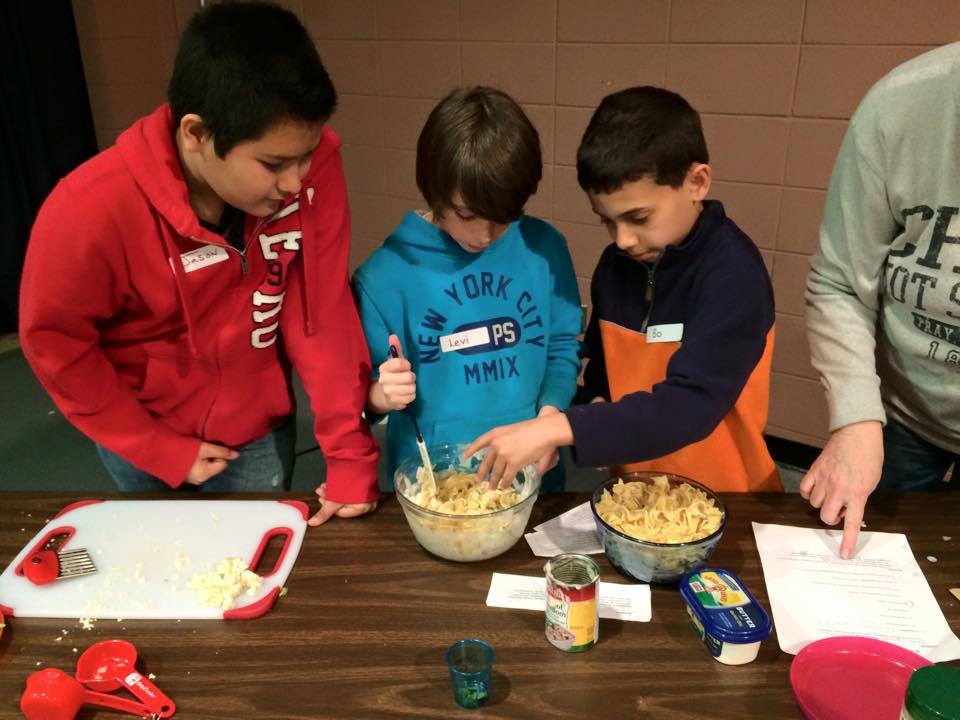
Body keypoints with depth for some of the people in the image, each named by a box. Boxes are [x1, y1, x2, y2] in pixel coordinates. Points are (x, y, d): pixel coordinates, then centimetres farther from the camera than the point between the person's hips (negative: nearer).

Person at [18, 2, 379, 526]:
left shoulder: (312, 167, -23)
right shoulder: (89, 210, -29)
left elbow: (323, 311, -19)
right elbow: (53, 343, -15)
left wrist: (350, 453, -20)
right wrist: (160, 450, -10)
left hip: (258, 432, 1)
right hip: (142, 434, -1)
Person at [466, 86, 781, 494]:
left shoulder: (731, 272, -17)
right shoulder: (616, 264, 1)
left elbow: (690, 405, -26)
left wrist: (555, 429, -31)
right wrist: (596, 408, -4)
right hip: (634, 490, 3)